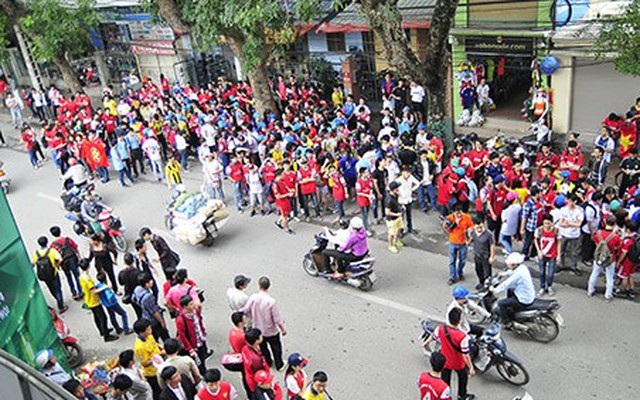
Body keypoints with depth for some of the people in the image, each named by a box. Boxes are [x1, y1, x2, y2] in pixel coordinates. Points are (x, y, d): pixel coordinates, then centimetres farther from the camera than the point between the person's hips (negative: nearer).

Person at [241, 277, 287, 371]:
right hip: (271, 331, -3)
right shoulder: (271, 301, -30)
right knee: (276, 348, 23)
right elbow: (277, 319, -22)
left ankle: (268, 362, 49)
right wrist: (283, 329, -5)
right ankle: (279, 365, 41)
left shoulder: (253, 298, -22)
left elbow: (245, 311, -11)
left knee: (263, 347, 28)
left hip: (257, 329, 3)